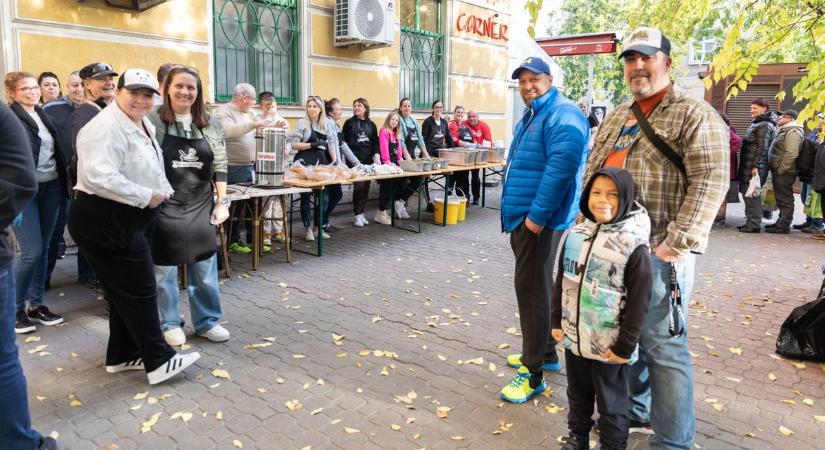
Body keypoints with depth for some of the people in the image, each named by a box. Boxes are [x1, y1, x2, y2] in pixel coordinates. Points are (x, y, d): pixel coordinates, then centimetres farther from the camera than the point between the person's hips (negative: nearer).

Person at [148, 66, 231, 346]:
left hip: (201, 207, 4)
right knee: (164, 269, 7)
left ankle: (207, 321, 23)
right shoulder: (152, 121, -6)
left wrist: (222, 202, 4)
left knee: (205, 268, 9)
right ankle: (169, 323, 23)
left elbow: (220, 166, 9)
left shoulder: (210, 125, 7)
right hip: (164, 206, -3)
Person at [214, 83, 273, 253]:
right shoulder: (224, 112, -10)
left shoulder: (248, 113, 17)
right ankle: (233, 241, 14)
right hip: (235, 169, -8)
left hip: (251, 166, 8)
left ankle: (252, 239, 22)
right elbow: (228, 131, -29)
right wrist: (254, 124, -31)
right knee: (236, 207, 1)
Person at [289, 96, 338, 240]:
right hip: (305, 163, -4)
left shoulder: (327, 124, 9)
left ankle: (318, 227, 20)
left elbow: (331, 144, 11)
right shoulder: (303, 123, -3)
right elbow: (294, 144, -7)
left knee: (322, 194, 7)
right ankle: (308, 228, 10)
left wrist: (335, 161, 0)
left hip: (322, 162, 4)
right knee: (306, 195, 1)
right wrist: (313, 144, -15)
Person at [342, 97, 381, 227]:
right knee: (359, 185, -12)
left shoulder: (371, 125, 12)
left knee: (366, 186, 4)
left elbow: (375, 143, 12)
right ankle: (357, 215, -2)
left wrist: (376, 157, -1)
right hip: (354, 159, -4)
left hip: (368, 159, 4)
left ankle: (361, 213, 15)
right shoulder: (349, 122, 4)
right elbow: (343, 141, 6)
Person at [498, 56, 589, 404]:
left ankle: (533, 373, 1)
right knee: (533, 285, 18)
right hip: (523, 217, 10)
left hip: (540, 220, -10)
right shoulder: (530, 116, 18)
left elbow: (562, 164, -26)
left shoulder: (561, 115, -14)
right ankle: (544, 352, 33)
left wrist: (538, 214, -26)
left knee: (532, 289, -8)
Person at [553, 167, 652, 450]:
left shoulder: (634, 245, -17)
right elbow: (562, 282, 7)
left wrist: (625, 345, -13)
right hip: (574, 337, 5)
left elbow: (639, 300, -15)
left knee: (611, 405, 14)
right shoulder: (576, 235, -2)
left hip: (609, 344, -5)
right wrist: (556, 321, 7)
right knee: (577, 395, 25)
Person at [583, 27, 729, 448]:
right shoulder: (615, 117, 17)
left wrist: (677, 243, -21)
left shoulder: (694, 114, -5)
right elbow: (592, 172, 18)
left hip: (657, 252, -7)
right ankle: (634, 412, 36)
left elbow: (710, 181, -15)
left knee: (662, 346, 0)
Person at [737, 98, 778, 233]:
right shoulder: (757, 123, 20)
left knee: (752, 194, -8)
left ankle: (754, 224, -4)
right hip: (747, 166, 10)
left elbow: (762, 147, -16)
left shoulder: (764, 125, -10)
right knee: (747, 193, 12)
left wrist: (756, 166, -21)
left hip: (753, 167, -10)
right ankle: (751, 222, 19)